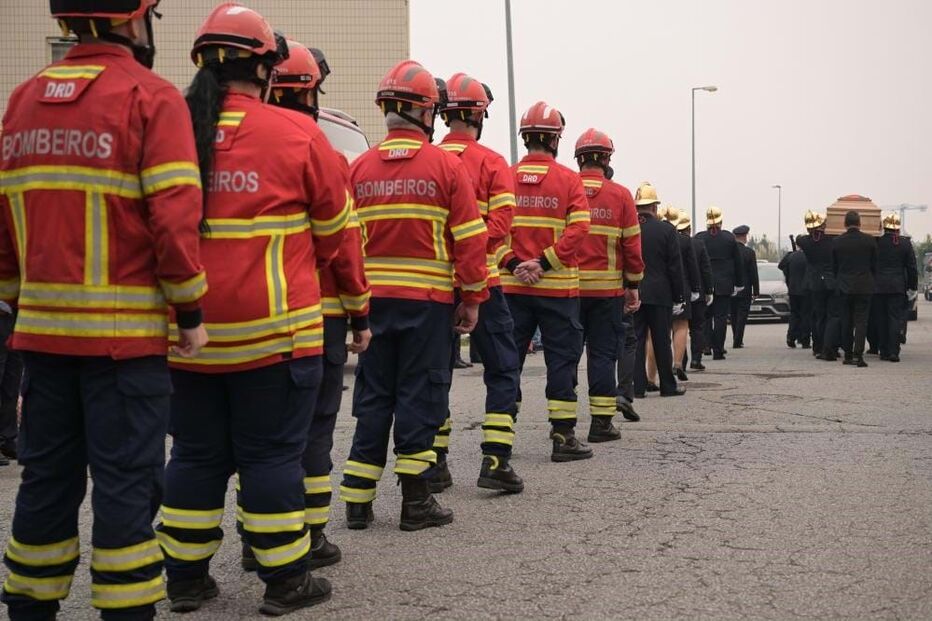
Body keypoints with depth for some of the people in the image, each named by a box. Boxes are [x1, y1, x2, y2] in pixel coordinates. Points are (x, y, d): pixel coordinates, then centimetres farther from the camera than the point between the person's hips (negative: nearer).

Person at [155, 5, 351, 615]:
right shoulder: (296, 134, -8)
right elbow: (335, 229, 2)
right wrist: (301, 264, 21)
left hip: (188, 332, 4)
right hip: (272, 330, -4)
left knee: (196, 454, 15)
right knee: (272, 454, 6)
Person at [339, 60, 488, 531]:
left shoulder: (359, 168, 4)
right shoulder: (447, 166, -4)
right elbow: (470, 239, -5)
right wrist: (473, 298, 3)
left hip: (373, 298, 3)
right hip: (429, 299, -3)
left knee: (373, 395, 11)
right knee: (419, 395, 4)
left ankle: (357, 500, 13)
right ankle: (416, 501, 9)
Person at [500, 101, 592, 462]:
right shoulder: (569, 179, -2)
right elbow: (578, 229, -12)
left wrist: (514, 263, -7)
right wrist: (545, 263, -12)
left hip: (512, 286, 3)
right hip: (558, 288, -3)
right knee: (562, 358, 4)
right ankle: (563, 437, 5)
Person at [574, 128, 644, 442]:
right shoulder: (620, 195, -1)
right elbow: (632, 244, 0)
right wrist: (633, 285, 9)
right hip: (608, 289, -1)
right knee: (603, 353, 6)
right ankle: (601, 422, 6)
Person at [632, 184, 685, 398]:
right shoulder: (666, 230, -5)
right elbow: (675, 267, -3)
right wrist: (677, 297, 3)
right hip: (659, 294, -1)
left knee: (635, 340, 4)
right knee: (662, 341, 6)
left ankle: (637, 386, 1)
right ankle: (668, 386, 14)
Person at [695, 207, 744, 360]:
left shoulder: (698, 238, -3)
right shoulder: (729, 237, -1)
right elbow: (739, 263, 4)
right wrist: (739, 283, 12)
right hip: (724, 285, 0)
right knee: (721, 317, 1)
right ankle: (718, 351, -1)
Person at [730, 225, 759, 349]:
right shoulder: (749, 252, -10)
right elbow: (754, 273, -9)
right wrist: (756, 291, -3)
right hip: (745, 290, -3)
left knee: (733, 316, 14)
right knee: (742, 315, 2)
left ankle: (736, 340, 20)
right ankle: (738, 342, -2)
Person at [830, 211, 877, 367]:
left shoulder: (836, 242, -3)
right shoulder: (869, 240, -5)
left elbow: (834, 267, 6)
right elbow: (874, 265, 4)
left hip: (844, 288, 1)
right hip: (864, 287, -1)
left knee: (846, 322, 10)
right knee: (861, 321, -1)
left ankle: (848, 355, 13)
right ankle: (858, 354, -15)